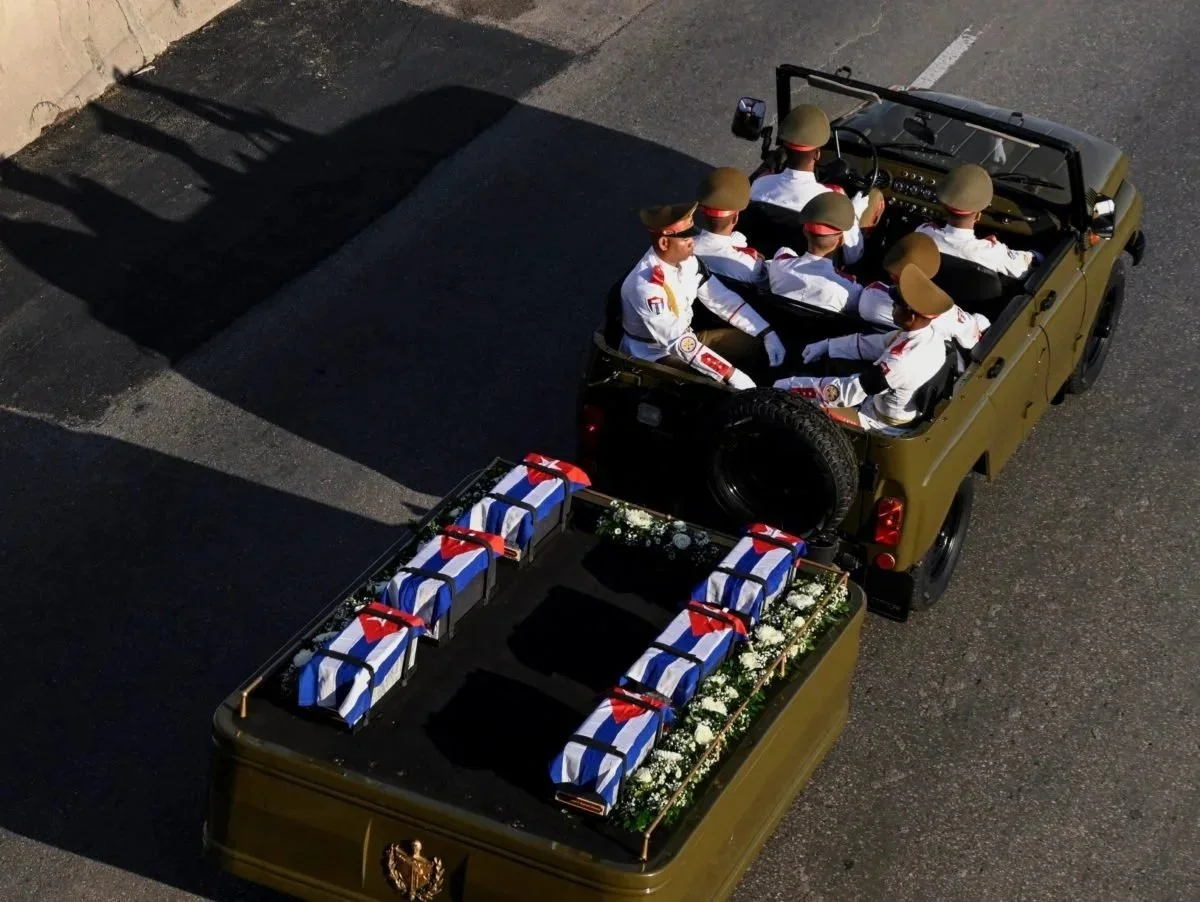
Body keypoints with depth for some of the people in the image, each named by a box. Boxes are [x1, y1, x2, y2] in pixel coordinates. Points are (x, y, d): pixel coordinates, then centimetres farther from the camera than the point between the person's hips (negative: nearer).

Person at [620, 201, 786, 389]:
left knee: (752, 344, 1)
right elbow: (678, 343, -32)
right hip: (654, 355, -8)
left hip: (683, 338, 8)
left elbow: (721, 299, 1)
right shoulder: (646, 285, -31)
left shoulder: (686, 260, -7)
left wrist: (767, 334, -6)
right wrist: (731, 373, -33)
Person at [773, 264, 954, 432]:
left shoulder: (901, 362, -37)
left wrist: (793, 384, -21)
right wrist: (827, 345, 5)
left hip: (881, 421, -8)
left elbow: (846, 393, -30)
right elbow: (873, 344, 3)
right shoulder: (930, 335, -11)